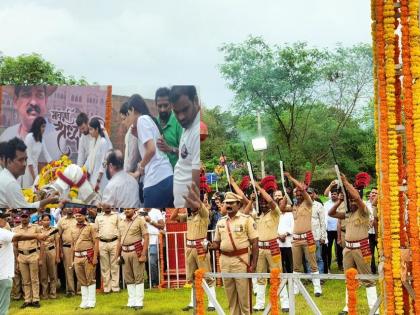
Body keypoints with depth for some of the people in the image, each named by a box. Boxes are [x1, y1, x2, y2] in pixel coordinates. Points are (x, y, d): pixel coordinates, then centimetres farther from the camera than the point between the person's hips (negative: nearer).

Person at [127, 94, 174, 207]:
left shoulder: (142, 120, -2)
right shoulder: (150, 120, 23)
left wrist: (141, 165, 4)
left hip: (157, 181, -8)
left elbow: (151, 149, -14)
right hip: (167, 178, 8)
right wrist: (138, 173, 38)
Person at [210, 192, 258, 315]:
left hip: (241, 259, -5)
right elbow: (217, 243, 18)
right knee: (230, 294, 11)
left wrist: (253, 264, -13)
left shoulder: (246, 219, -4)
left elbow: (254, 243, -6)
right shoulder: (221, 222, 10)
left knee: (243, 293, -1)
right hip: (225, 260, 5)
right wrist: (209, 246, -6)